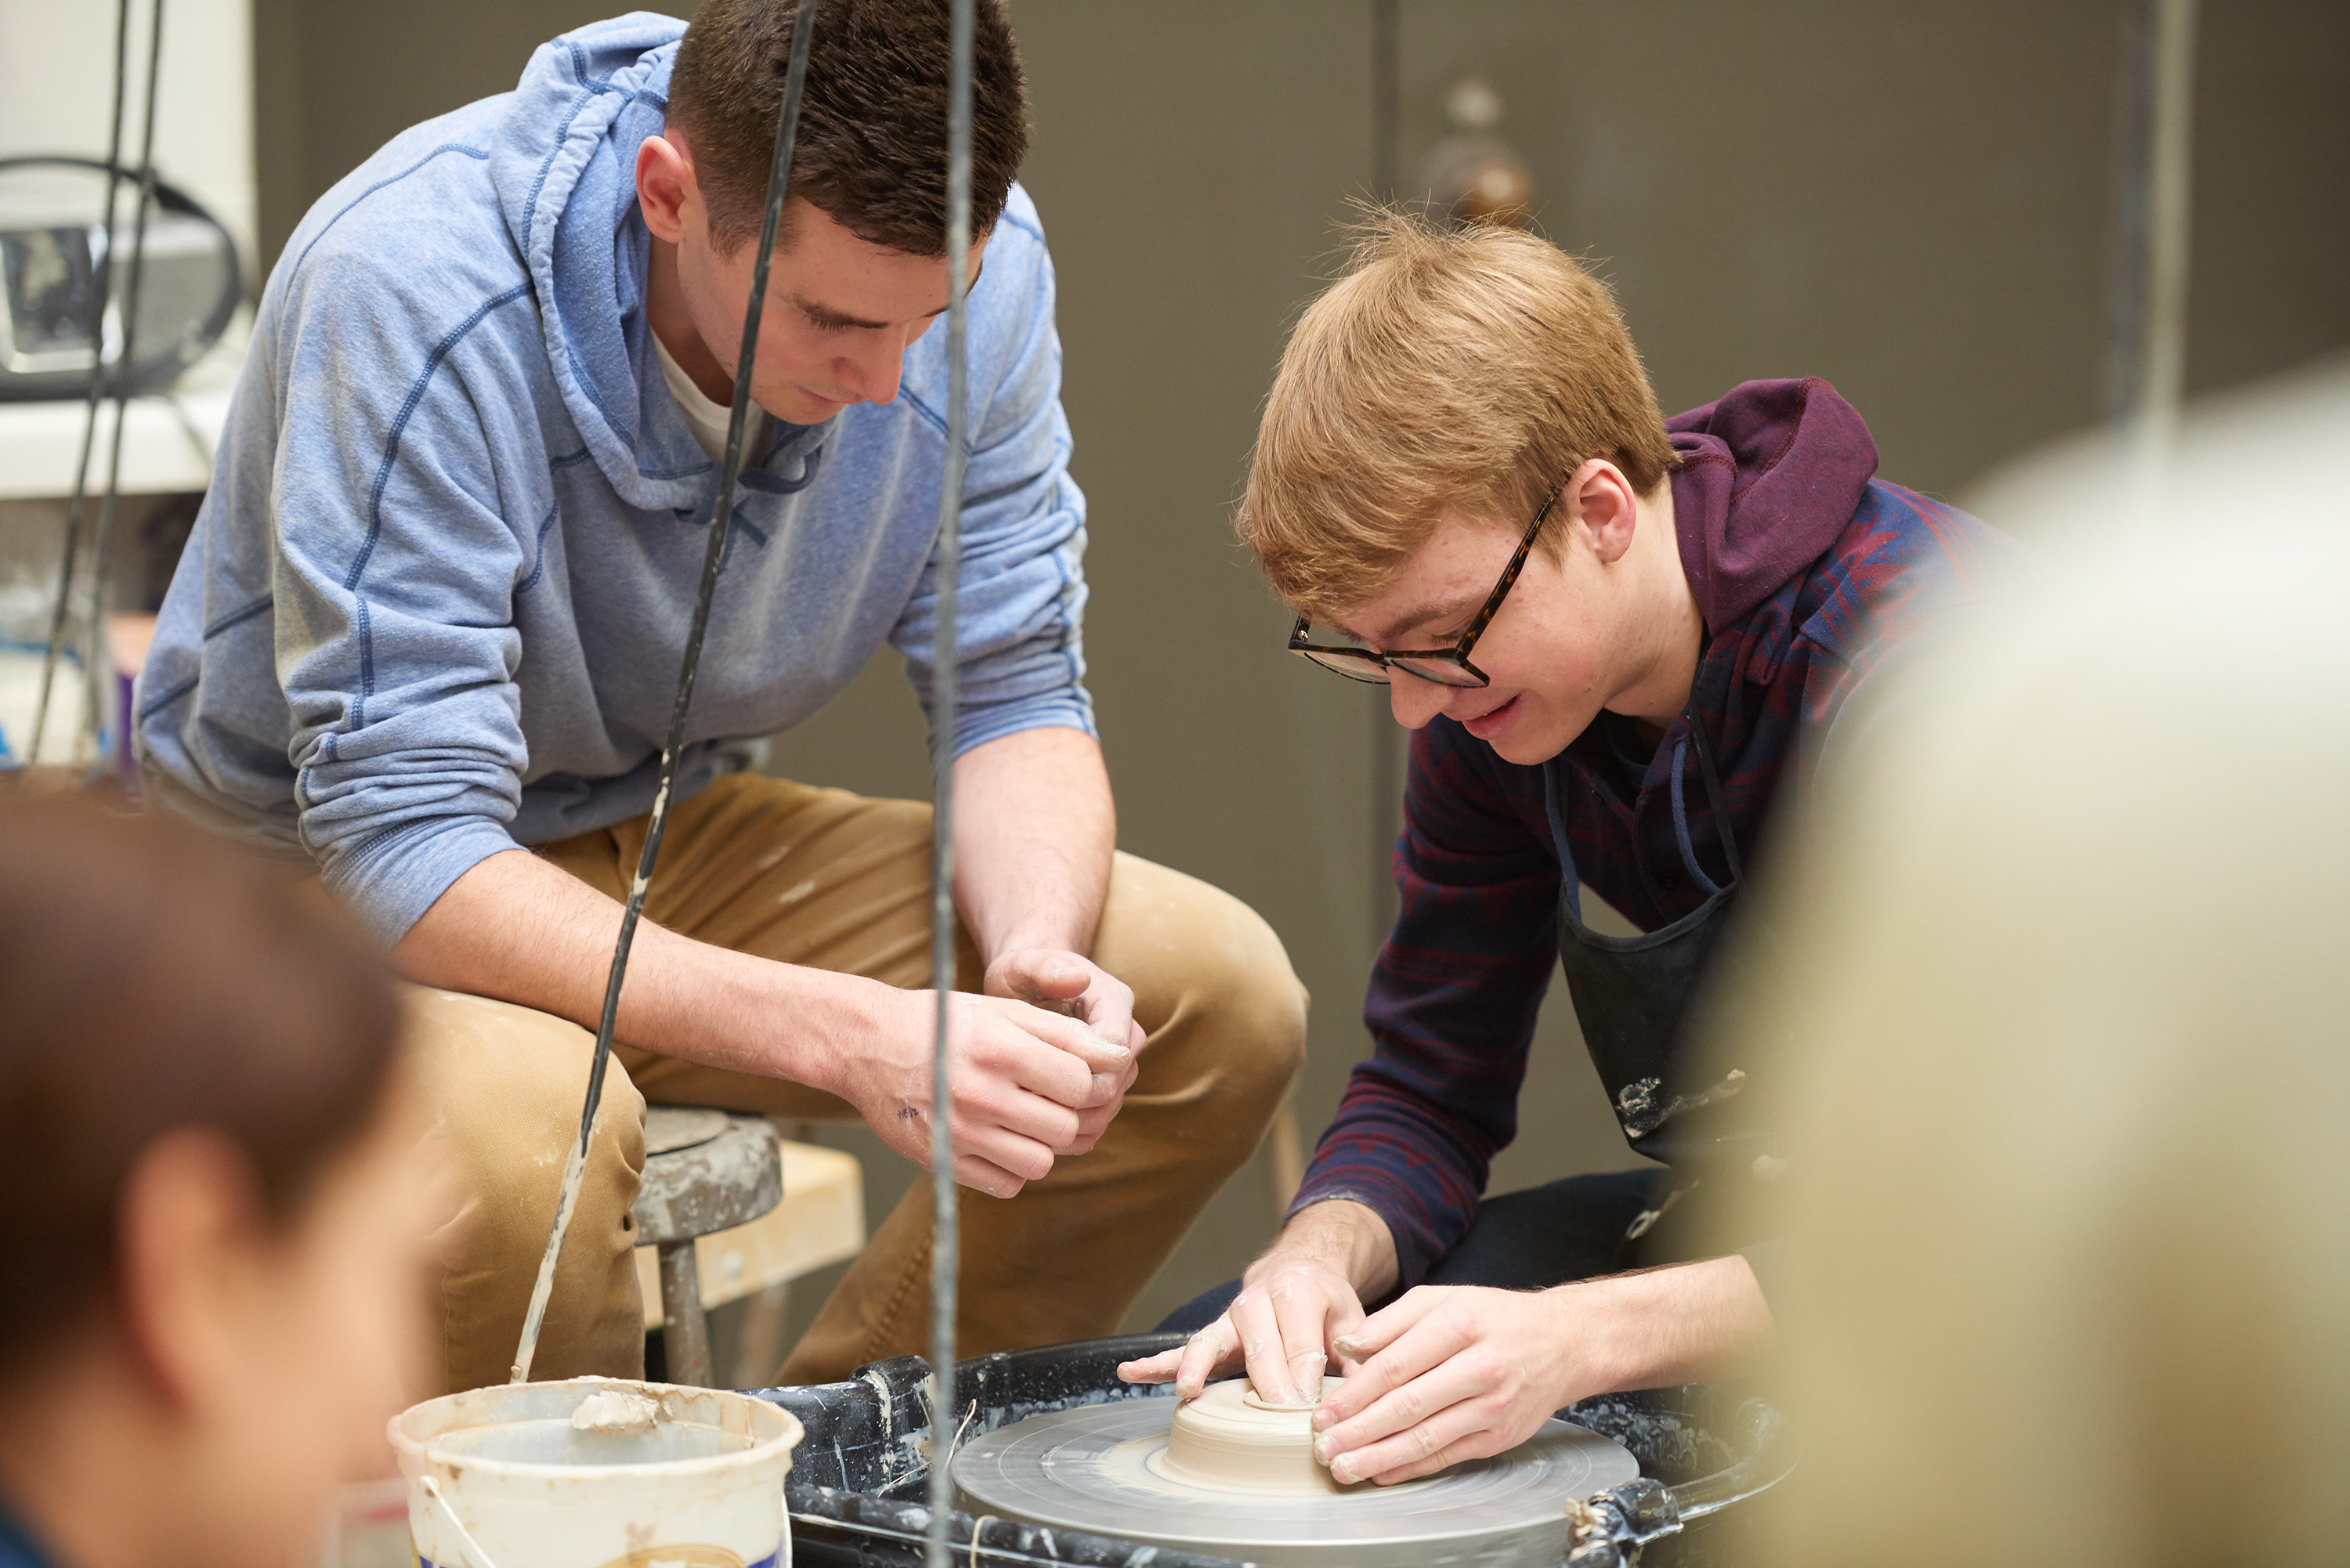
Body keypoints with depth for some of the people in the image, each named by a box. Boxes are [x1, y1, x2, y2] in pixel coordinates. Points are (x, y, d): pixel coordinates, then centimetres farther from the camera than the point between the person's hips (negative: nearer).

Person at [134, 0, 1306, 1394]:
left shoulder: (974, 260, -14)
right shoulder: (413, 285, -31)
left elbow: (1017, 691, -5)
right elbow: (402, 851, -33)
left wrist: (1036, 955, -27)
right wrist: (849, 1038, -42)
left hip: (669, 837, 6)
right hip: (333, 880, -5)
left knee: (1227, 996, -9)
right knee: (521, 1126, -39)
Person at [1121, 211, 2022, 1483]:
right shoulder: (1490, 694, -5)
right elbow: (1430, 1090, 3)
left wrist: (1573, 1337, -42)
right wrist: (1322, 1254, -21)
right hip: (1740, 1227, 6)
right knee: (1216, 1367, -6)